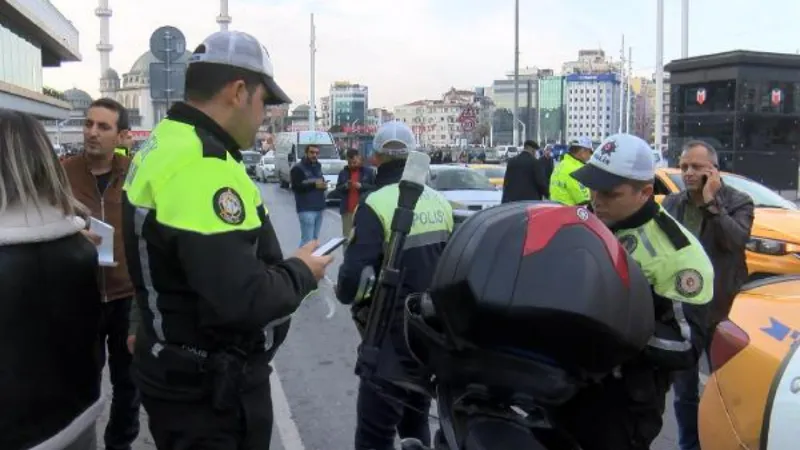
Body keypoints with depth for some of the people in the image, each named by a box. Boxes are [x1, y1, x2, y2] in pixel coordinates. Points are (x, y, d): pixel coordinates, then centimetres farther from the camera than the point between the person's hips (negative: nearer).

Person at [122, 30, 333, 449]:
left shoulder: (163, 147, 7)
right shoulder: (203, 166, -27)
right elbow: (242, 300, -33)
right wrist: (301, 272, -15)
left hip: (178, 373, 10)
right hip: (210, 389, -10)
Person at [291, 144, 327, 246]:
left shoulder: (318, 167, 17)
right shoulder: (298, 168, -6)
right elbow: (295, 187, -16)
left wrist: (323, 185, 1)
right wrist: (314, 185, -21)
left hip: (318, 208, 8)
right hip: (306, 209, -7)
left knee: (315, 239, 10)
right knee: (307, 240, -12)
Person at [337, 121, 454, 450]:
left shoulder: (376, 206, -18)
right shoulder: (440, 203, 3)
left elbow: (354, 275, -23)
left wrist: (343, 291, -1)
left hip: (393, 335, -7)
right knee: (415, 422, 23)